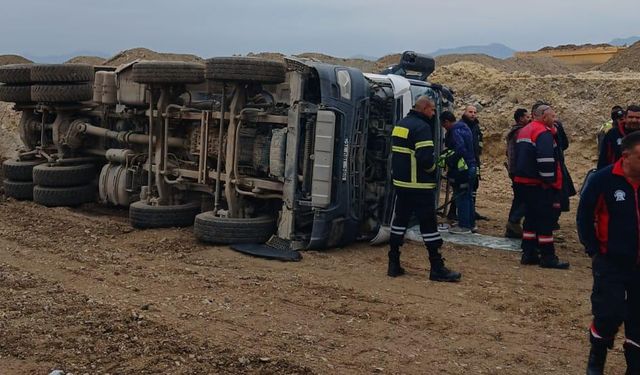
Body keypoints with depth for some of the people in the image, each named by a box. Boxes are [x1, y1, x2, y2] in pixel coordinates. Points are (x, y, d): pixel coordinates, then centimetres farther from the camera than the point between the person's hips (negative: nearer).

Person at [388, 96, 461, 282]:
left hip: (400, 183, 8)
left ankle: (394, 264, 15)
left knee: (399, 221, 12)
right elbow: (426, 158, -24)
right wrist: (433, 168, -5)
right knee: (428, 224, -2)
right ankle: (437, 268, 3)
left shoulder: (399, 125, 13)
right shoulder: (421, 127, -15)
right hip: (419, 186, -8)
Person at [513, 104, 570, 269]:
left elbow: (518, 156, 24)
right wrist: (550, 180, -18)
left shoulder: (524, 131, 16)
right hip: (539, 184, -9)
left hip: (523, 181, 9)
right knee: (545, 219, -3)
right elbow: (546, 159, -26)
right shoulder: (543, 133, -16)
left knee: (531, 218, 15)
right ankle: (548, 257, 1)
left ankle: (528, 254, 17)